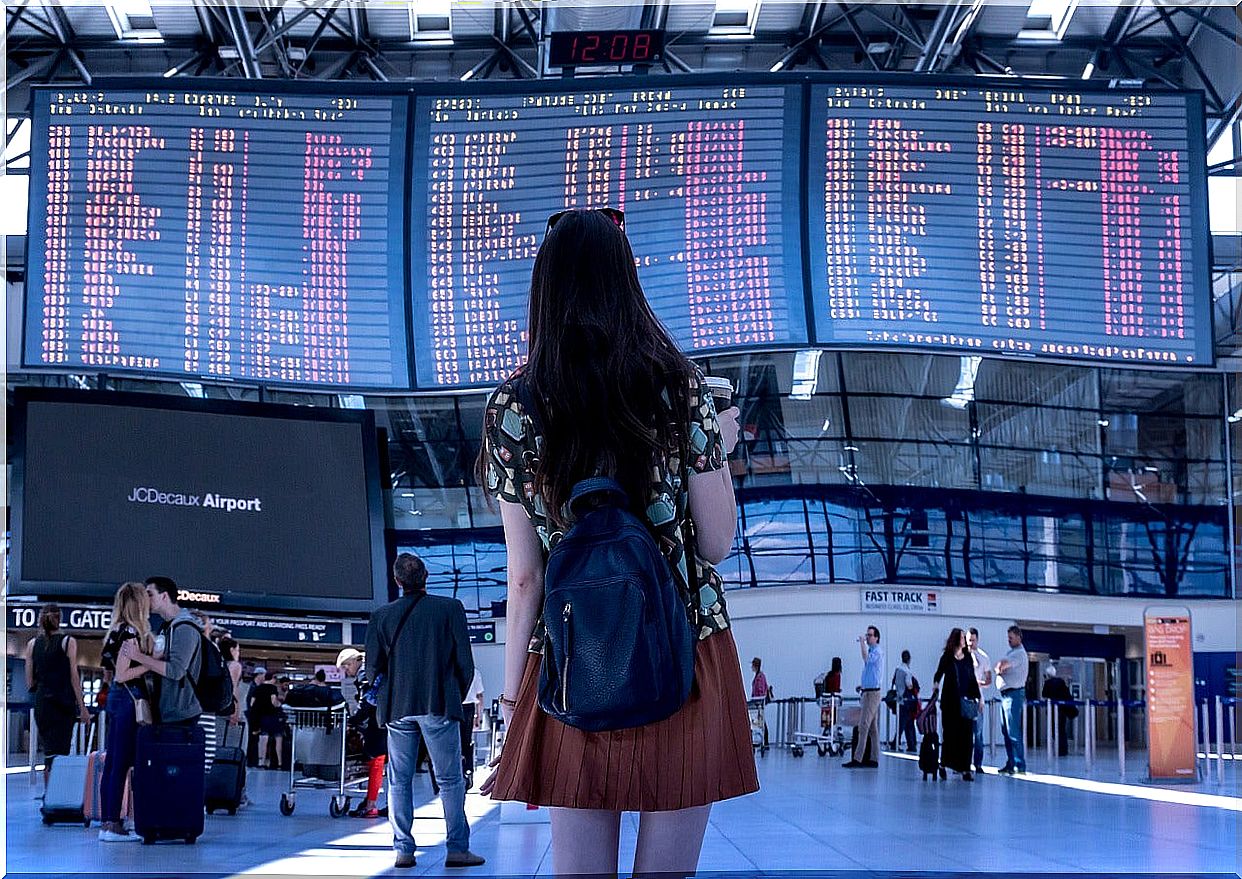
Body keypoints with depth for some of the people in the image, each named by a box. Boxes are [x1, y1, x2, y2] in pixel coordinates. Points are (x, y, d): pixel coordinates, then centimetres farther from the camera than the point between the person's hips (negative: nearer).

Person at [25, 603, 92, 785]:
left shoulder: (32, 644, 6)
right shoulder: (68, 642, -3)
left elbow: (29, 682, 6)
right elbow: (73, 677, -6)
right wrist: (82, 707, -2)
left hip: (41, 702, 4)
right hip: (64, 702, -4)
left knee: (49, 751, 14)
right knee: (58, 752, -5)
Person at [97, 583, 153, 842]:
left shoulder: (117, 632, 13)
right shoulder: (131, 633, -14)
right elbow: (121, 674, -18)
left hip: (115, 696, 10)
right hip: (129, 698, -10)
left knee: (112, 763, 10)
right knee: (122, 764, -6)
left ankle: (107, 822, 13)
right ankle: (112, 825, -4)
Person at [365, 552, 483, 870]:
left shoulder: (381, 616, 2)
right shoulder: (450, 608, -3)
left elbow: (374, 665, 2)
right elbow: (465, 661, -2)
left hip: (398, 707, 2)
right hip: (439, 706, -2)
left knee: (399, 781, 9)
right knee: (450, 780, 3)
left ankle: (403, 850, 6)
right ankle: (457, 849, 0)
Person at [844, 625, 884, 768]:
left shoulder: (877, 651, -11)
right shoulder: (872, 651, 19)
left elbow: (867, 658, -31)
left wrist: (862, 642, -24)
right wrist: (864, 685, 19)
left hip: (872, 693, -10)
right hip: (868, 692, 10)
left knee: (864, 726, -13)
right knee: (873, 728, 9)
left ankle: (857, 759, -16)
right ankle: (873, 759, 10)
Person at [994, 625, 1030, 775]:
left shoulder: (1020, 653, -11)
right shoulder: (1011, 652, 19)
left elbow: (1001, 666, -22)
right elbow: (1000, 667, 13)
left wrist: (1000, 668, -1)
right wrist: (1001, 668, -8)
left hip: (1014, 694, -10)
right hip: (1005, 694, 10)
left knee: (1014, 732, -11)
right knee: (1006, 731, 12)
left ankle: (1019, 765, -10)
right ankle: (1010, 762, 17)